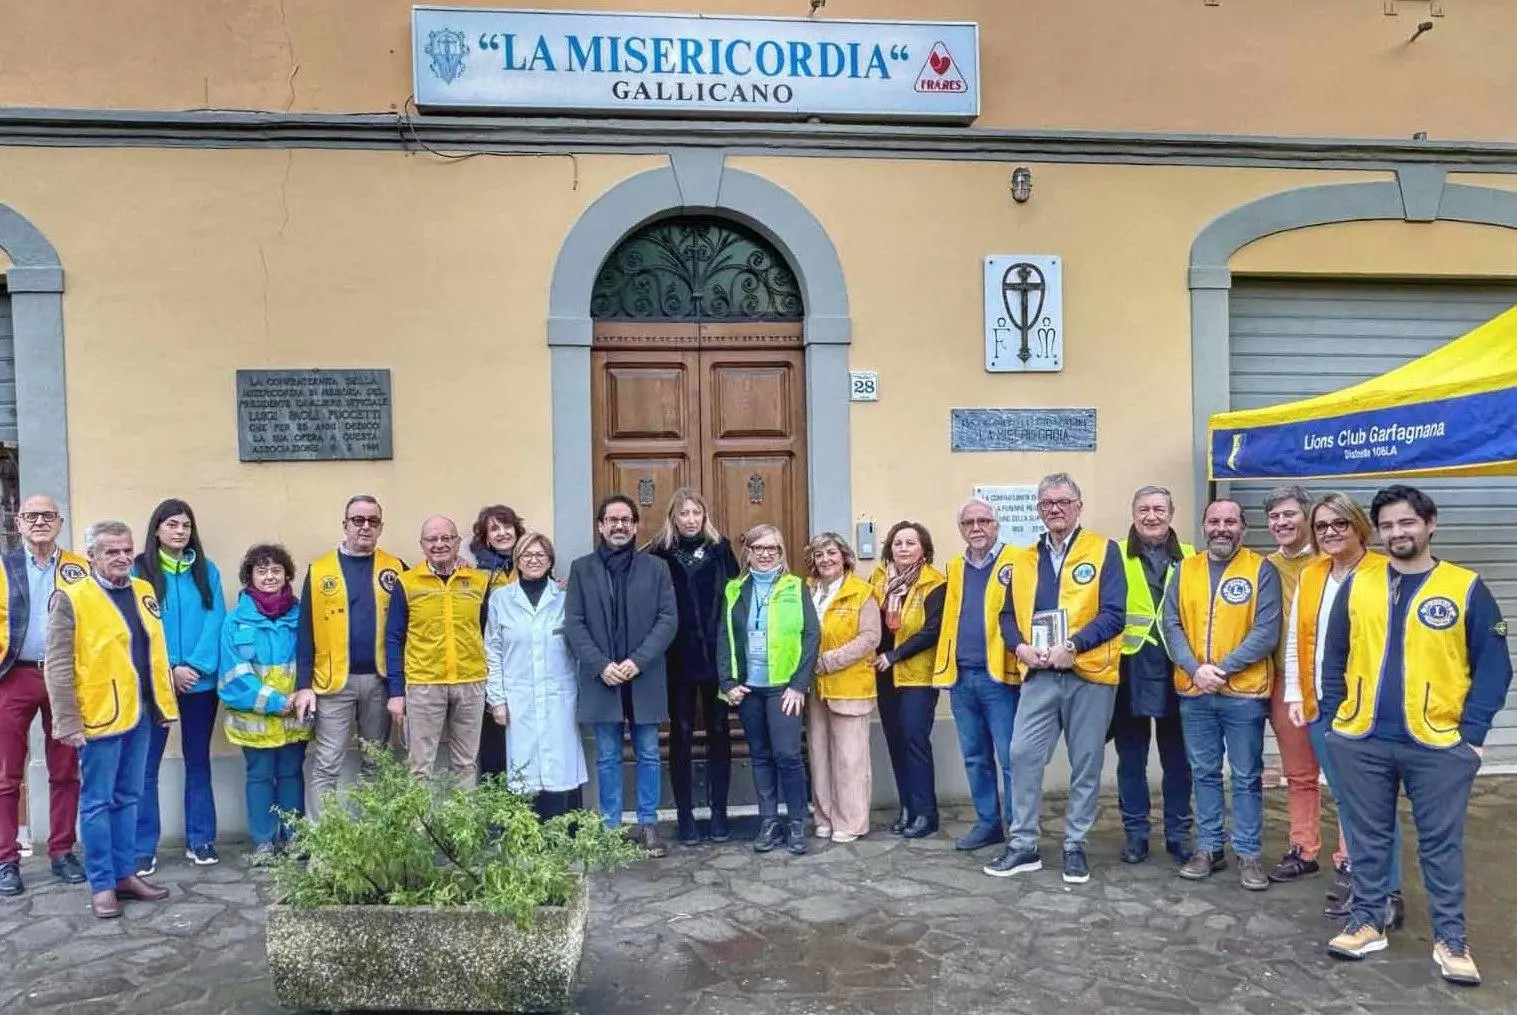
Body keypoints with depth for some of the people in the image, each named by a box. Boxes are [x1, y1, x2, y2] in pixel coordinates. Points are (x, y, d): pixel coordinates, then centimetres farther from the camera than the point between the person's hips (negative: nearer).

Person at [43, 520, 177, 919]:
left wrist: (164, 702, 11)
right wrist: (68, 721, -14)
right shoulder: (71, 598, -9)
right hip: (100, 715, -6)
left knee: (127, 798, 14)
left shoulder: (143, 592, 9)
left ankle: (125, 873, 24)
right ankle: (102, 884, 14)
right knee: (97, 802, 4)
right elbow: (56, 665, -11)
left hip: (140, 712, 6)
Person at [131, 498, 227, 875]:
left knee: (198, 761, 10)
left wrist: (195, 666, -13)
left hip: (201, 682, 2)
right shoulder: (139, 570, -1)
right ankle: (143, 847, 9)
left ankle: (200, 840, 19)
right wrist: (169, 669, -13)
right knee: (146, 765, 0)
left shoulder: (207, 570, 6)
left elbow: (215, 621, -1)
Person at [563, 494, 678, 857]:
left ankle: (648, 825, 19)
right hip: (601, 678, 0)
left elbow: (669, 618, -2)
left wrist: (638, 661, -13)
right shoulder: (581, 568, 4)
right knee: (607, 758, 8)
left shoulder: (656, 567, 4)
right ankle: (610, 827, 18)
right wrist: (600, 665, -12)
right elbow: (573, 624, -1)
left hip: (645, 678, 0)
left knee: (648, 755, 8)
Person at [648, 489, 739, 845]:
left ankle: (719, 812, 17)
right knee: (681, 733, 6)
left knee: (718, 731, 7)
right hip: (678, 659, -1)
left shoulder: (720, 548, 3)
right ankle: (685, 814, 15)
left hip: (717, 655, 1)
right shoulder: (660, 553, 1)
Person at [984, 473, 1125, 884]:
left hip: (1089, 675, -3)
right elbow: (1009, 614, 13)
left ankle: (1075, 846, 20)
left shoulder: (1103, 550, -2)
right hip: (1039, 675, 3)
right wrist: (1021, 646, -7)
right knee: (1022, 755, 0)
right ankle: (1023, 845, 12)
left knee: (1086, 763, 6)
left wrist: (1072, 645, -19)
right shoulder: (1024, 559, 12)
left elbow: (1113, 614, -9)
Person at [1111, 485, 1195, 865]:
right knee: (1131, 755, 7)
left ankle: (1179, 832, 22)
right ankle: (1135, 832, 18)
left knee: (1177, 756, 10)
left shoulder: (1191, 559, 9)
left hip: (1176, 669, 2)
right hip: (1129, 669, -1)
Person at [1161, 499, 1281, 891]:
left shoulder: (1261, 570, -4)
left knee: (1246, 776, 6)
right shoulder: (1185, 570, 7)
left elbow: (1266, 632, -11)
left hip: (1244, 692, -3)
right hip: (1194, 692, 3)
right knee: (1204, 773, 12)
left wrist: (1223, 668, -16)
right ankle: (1208, 848, 23)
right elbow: (1171, 625, 2)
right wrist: (1195, 668, -13)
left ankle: (1249, 854, 17)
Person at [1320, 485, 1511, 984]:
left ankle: (1450, 938, 21)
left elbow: (1493, 666, -2)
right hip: (1360, 742, 2)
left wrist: (1473, 732, -8)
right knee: (1368, 839, 11)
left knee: (1441, 844, 8)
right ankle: (1366, 923, 24)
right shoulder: (1356, 584, 4)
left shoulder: (1467, 588, -2)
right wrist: (1333, 719, 5)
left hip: (1439, 745, -2)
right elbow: (1334, 658, 9)